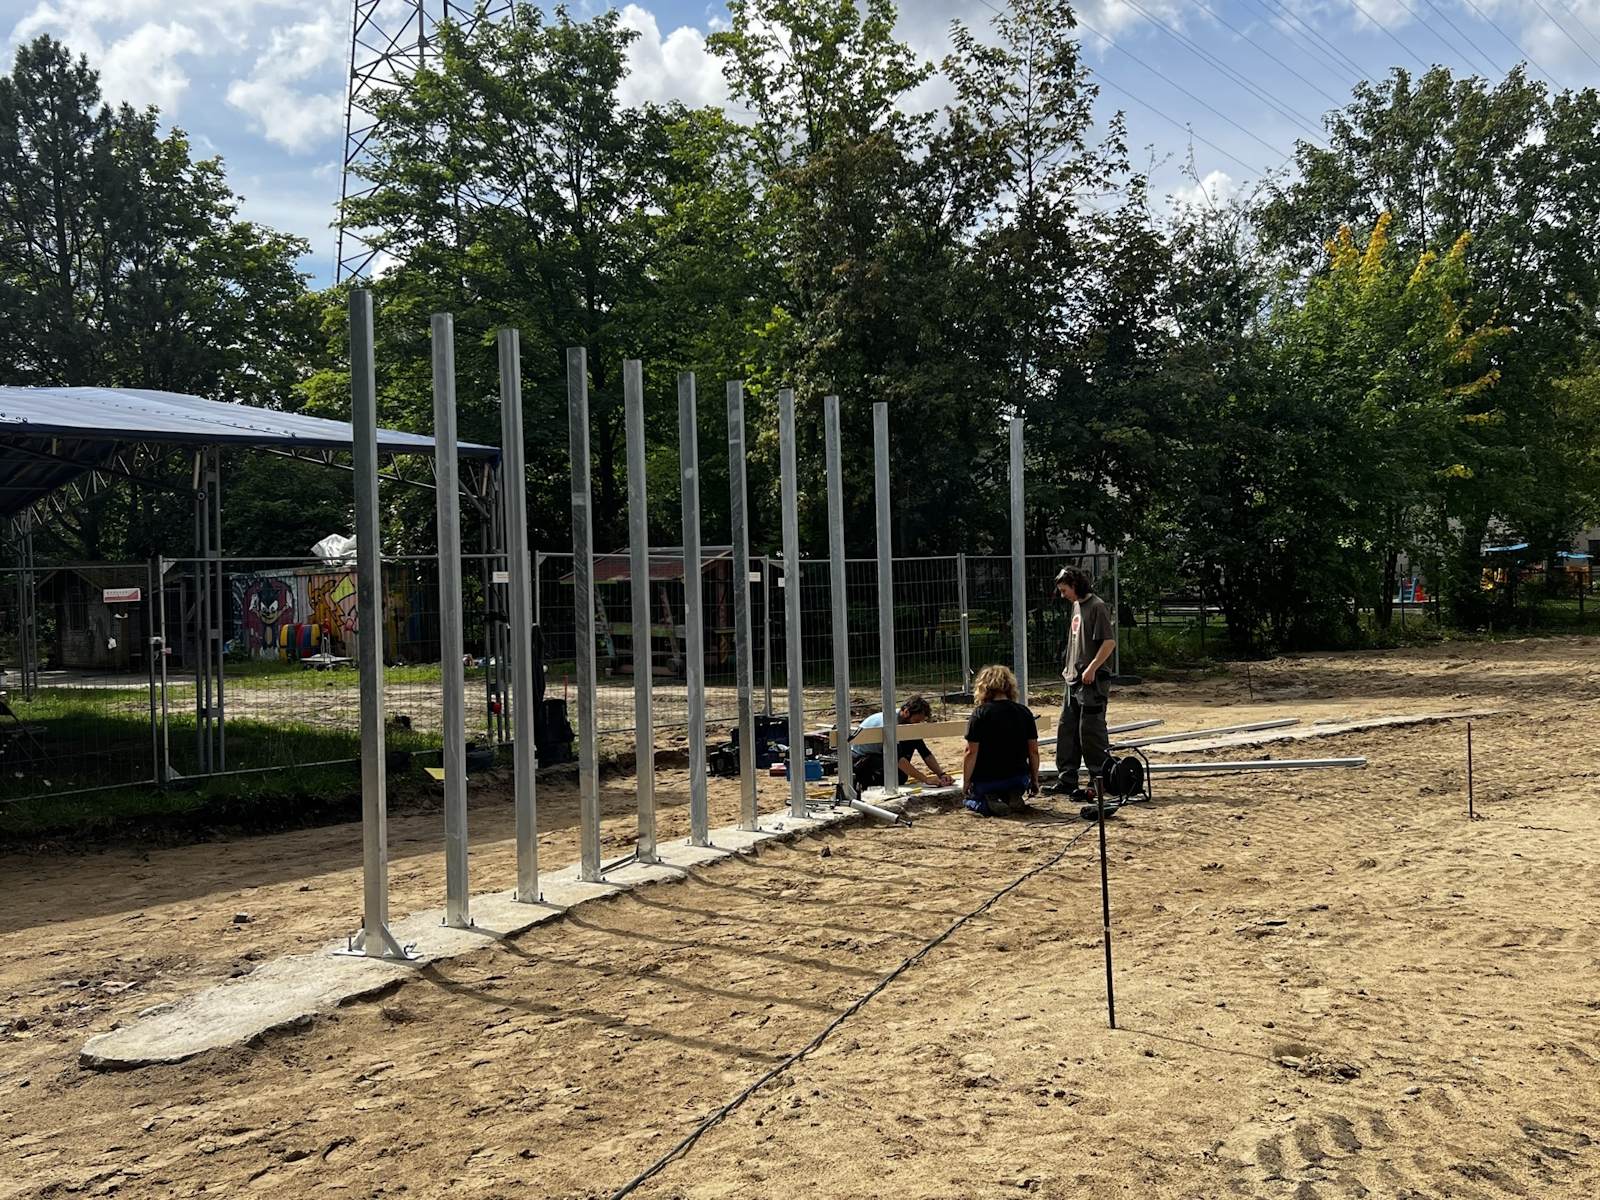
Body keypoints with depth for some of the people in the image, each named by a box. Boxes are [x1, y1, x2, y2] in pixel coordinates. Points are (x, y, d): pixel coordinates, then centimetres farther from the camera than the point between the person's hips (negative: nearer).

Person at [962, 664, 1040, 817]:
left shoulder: (980, 713, -11)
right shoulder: (1024, 713, 0)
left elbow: (971, 752, -14)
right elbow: (1034, 751, 3)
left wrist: (966, 784, -3)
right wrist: (1034, 781, 16)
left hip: (986, 780, -3)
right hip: (1018, 779, 3)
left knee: (971, 799, 27)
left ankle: (986, 803, -8)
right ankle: (1014, 796, 1)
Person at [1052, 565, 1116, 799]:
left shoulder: (1097, 606, -12)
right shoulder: (1077, 606, 15)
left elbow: (1110, 642, -18)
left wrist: (1092, 668, -20)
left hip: (1092, 681, -9)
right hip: (1074, 680, 9)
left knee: (1091, 731, -6)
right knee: (1066, 730, 12)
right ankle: (1066, 780, 19)